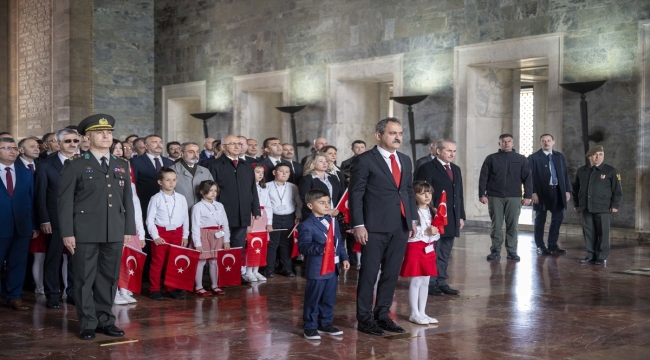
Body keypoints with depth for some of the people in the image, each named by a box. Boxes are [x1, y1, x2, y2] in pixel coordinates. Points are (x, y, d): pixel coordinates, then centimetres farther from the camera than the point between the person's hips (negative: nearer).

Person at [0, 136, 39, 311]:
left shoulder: (26, 173, 10)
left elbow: (32, 200, 8)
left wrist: (34, 225, 3)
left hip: (22, 226, 3)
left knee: (18, 264, 8)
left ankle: (14, 297, 18)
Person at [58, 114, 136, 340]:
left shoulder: (122, 166, 13)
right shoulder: (74, 166, 0)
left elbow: (128, 200, 13)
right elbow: (65, 202, -4)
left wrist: (129, 229, 7)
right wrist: (67, 233, -10)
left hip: (115, 232, 4)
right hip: (85, 232, -4)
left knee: (109, 278, 9)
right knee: (85, 279, 2)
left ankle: (105, 320, 19)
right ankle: (88, 324, 11)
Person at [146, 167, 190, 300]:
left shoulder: (181, 198, 4)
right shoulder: (156, 199, -6)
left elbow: (185, 218, 9)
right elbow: (150, 219, -6)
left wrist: (185, 235, 6)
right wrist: (155, 236, -11)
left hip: (177, 233, 4)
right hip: (161, 233, -4)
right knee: (157, 262, 2)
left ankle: (172, 288, 21)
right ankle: (155, 289, 12)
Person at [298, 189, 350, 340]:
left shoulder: (333, 222, 12)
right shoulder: (306, 226, -12)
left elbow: (339, 242, 17)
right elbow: (303, 247, -21)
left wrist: (344, 258, 9)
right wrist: (321, 248, -32)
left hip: (333, 268, 7)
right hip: (316, 270, -7)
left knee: (329, 299, 15)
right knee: (313, 299, 1)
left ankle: (325, 324, 27)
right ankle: (310, 327, 11)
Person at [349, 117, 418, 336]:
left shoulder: (405, 160, 14)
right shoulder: (364, 160, -6)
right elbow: (356, 194, -8)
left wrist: (413, 220, 11)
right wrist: (358, 225, -14)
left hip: (401, 226, 6)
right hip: (375, 227, -6)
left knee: (391, 273, 10)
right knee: (369, 273, 1)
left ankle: (382, 315, 20)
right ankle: (364, 318, 11)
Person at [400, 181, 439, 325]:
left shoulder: (432, 212, 9)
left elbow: (437, 234, 14)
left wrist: (435, 232, -8)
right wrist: (425, 232, -22)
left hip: (429, 249, 7)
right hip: (415, 248, -7)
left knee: (425, 282, 11)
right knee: (416, 281, -3)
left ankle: (422, 312, 18)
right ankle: (414, 314, 4)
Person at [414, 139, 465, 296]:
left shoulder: (456, 169, 16)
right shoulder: (427, 168, -7)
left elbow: (459, 194, 19)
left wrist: (461, 216, 14)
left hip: (452, 220, 7)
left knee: (445, 254, 10)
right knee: (432, 253, -1)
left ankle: (441, 282, 17)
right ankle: (430, 284, 7)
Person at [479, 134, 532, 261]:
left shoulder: (521, 159, 9)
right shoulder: (491, 158, 8)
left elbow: (527, 178, 7)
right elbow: (483, 178, 5)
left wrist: (527, 196, -1)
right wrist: (482, 194, -4)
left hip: (514, 198, 0)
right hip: (495, 197, 0)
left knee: (512, 225, 1)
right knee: (496, 225, 1)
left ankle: (512, 251, 7)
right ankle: (495, 251, 8)